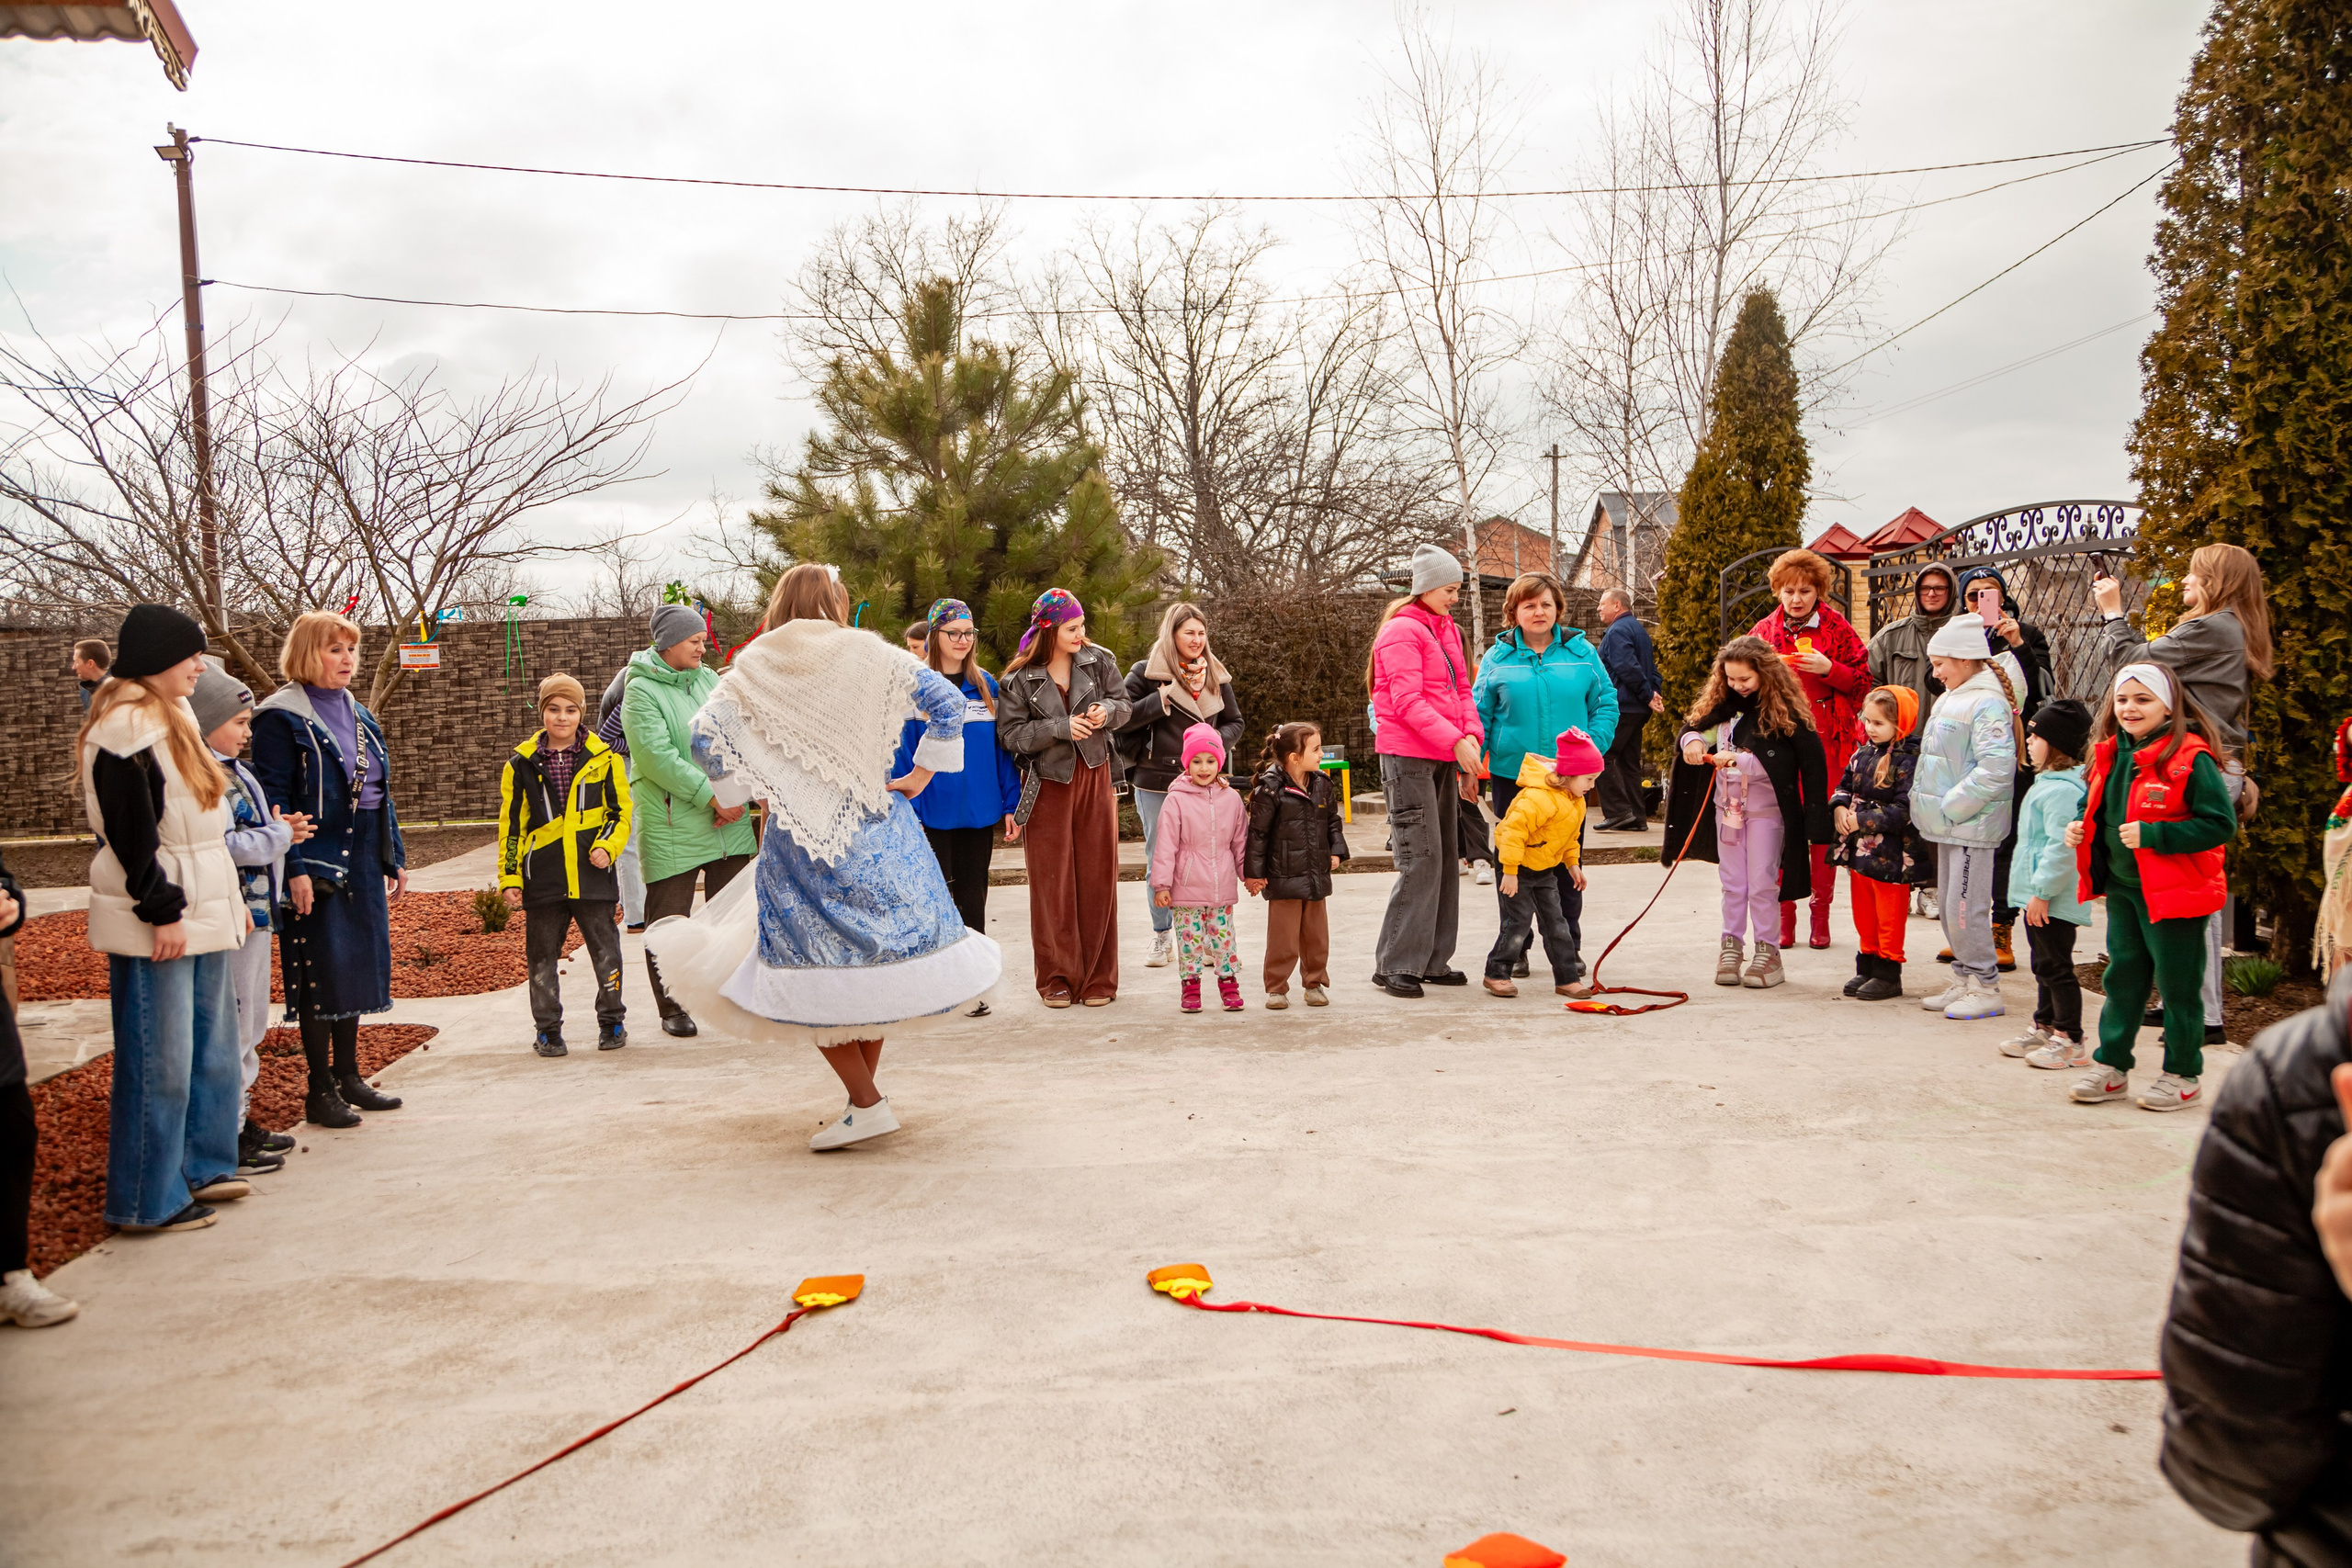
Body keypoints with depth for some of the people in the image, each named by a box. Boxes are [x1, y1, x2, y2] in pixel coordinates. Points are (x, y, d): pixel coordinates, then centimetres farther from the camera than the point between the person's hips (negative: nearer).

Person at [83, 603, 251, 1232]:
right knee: (160, 1061, -2)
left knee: (213, 1045, 16)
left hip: (201, 912, 10)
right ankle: (149, 1199, 9)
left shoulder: (173, 717, 15)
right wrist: (162, 913, -18)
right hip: (157, 923, -10)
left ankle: (201, 1167, 28)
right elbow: (130, 835, -19)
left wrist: (229, 897, 19)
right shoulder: (125, 730, -16)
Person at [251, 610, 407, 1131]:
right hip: (316, 863, -8)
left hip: (363, 861, 8)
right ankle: (320, 1091, 7)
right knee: (321, 971, -2)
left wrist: (395, 856, 15)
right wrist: (294, 868, -21)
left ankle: (348, 1076, 25)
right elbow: (275, 799, -15)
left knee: (358, 963, 13)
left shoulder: (358, 713, 14)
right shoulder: (282, 718, -10)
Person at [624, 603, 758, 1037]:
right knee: (668, 918, 3)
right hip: (671, 825, -5)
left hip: (729, 824, 5)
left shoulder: (710, 681, 11)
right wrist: (710, 796, -18)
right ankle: (671, 1008, 16)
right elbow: (658, 756, -17)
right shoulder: (641, 691, -7)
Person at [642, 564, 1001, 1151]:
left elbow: (705, 736, -8)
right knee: (877, 950, 15)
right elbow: (947, 700, -2)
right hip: (879, 829, 2)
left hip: (799, 836, -2)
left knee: (810, 966, 4)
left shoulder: (754, 668, 2)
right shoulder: (868, 653, 2)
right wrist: (921, 774, 7)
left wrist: (746, 790, 5)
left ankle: (867, 1102, -2)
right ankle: (863, 1095, 23)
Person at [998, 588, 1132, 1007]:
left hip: (1095, 779, 2)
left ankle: (1098, 978, 13)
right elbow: (1011, 734, -10)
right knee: (1052, 882, 2)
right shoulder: (1019, 679, -6)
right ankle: (1058, 979, 12)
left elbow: (1123, 704, 9)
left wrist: (1106, 710, -13)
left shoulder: (1099, 661, 1)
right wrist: (1061, 728, -19)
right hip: (1048, 784, -2)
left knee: (1098, 878, 4)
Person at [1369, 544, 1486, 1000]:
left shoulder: (1447, 630, 18)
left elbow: (1462, 690, 17)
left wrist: (1472, 737, 2)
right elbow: (1408, 702, -18)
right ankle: (1395, 965, -5)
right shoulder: (1402, 631, -10)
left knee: (1446, 856, 10)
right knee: (1420, 858, -12)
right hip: (1408, 756, -9)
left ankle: (1433, 960, 18)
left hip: (1444, 758, 9)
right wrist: (1455, 741, -25)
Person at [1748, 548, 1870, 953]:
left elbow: (1865, 681, 3)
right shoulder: (1763, 631, 10)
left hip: (1827, 741, -1)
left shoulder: (1837, 628, 5)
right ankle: (1784, 917, 7)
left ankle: (1821, 918, 11)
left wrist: (1829, 669, -13)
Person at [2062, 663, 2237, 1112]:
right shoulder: (2110, 755, 7)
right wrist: (2082, 829, 1)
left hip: (2173, 893, -7)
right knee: (2122, 976, 15)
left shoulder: (2190, 759, -16)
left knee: (2177, 983, 4)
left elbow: (2220, 824, -20)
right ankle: (2111, 1067, 24)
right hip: (2121, 889, 7)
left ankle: (2182, 1076, 17)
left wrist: (2152, 835, -25)